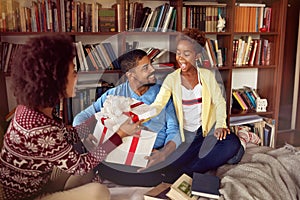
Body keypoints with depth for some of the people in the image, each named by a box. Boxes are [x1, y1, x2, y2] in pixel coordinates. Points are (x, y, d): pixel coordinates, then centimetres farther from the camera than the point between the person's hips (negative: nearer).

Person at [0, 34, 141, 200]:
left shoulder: (32, 108, -9)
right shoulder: (40, 130, -36)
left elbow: (68, 137, 4)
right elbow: (81, 165, -22)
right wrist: (120, 134, -18)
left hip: (35, 183, 8)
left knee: (91, 172, 13)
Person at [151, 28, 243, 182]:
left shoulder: (207, 75, 0)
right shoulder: (172, 79, -4)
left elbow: (219, 102, 0)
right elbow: (158, 105, -16)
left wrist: (220, 124, -17)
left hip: (208, 128, 1)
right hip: (186, 133, 0)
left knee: (232, 145, -29)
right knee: (170, 174, -19)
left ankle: (188, 171, -12)